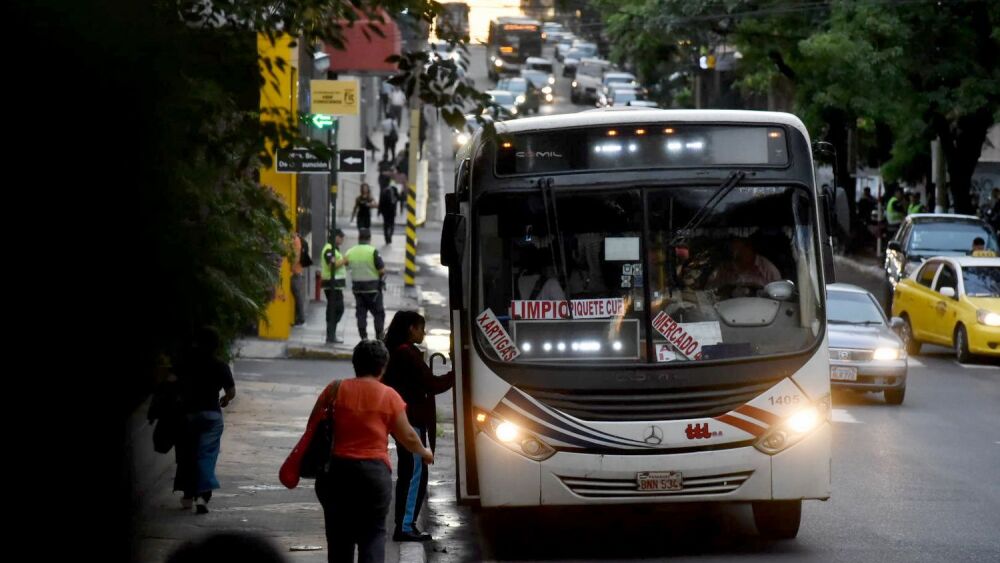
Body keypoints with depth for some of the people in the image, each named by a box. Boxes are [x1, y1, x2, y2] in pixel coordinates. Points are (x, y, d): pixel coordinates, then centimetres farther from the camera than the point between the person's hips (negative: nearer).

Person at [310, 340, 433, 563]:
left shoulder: (335, 390, 0)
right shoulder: (389, 397, -4)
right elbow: (407, 437, 2)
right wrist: (424, 453, 22)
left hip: (337, 470, 2)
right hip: (374, 472, -2)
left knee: (339, 535, 13)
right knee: (373, 535, 5)